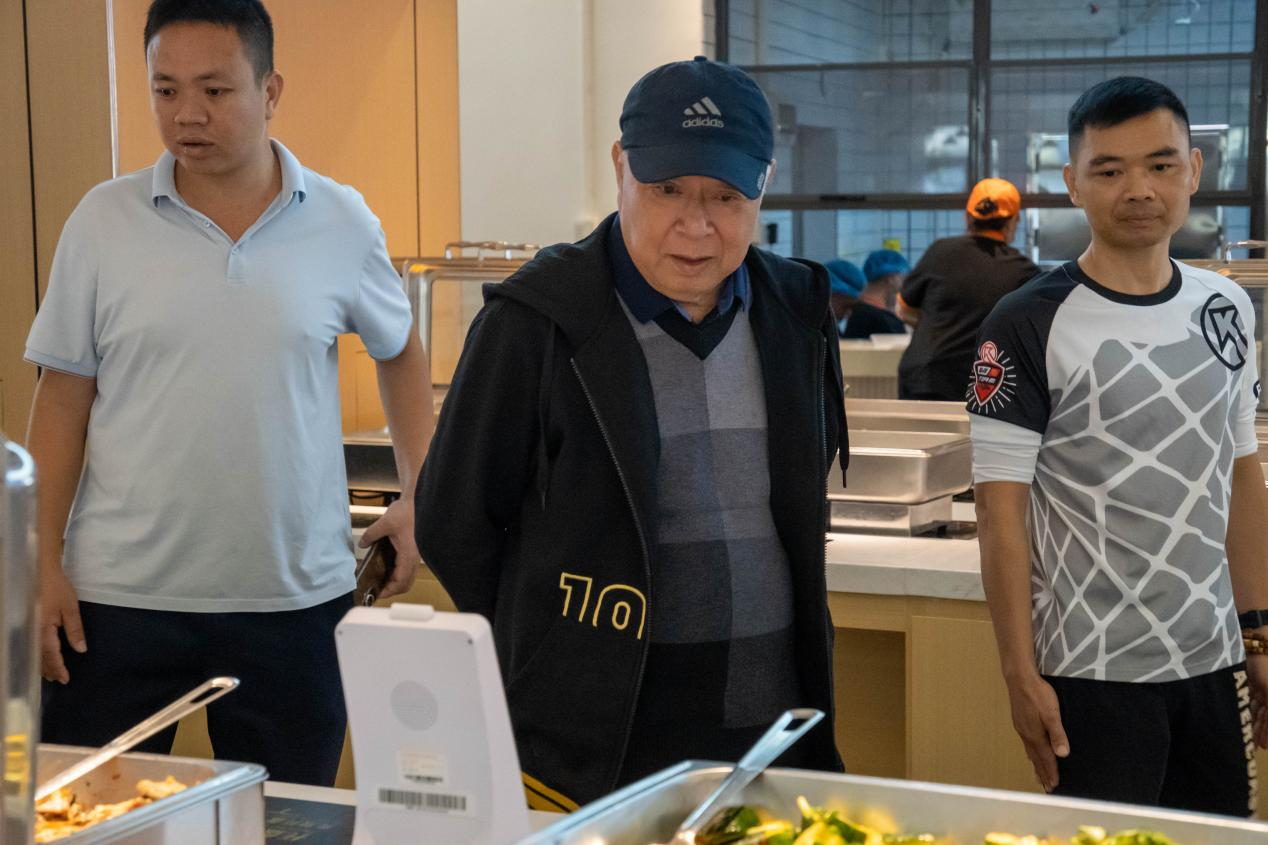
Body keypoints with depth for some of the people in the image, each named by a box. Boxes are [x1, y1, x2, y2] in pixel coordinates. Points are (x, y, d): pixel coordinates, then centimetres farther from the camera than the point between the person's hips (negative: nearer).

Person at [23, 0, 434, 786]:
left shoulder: (343, 222, 0)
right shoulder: (104, 220, -2)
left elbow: (401, 350, 15)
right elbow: (64, 399, 2)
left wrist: (422, 497, 7)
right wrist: (45, 565, -2)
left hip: (296, 598, 1)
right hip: (120, 599, 0)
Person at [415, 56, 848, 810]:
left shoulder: (796, 314, 4)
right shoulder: (536, 322, -12)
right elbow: (455, 522, -4)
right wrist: (556, 659, 5)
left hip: (772, 734, 5)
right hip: (587, 747, -4)